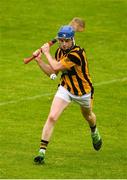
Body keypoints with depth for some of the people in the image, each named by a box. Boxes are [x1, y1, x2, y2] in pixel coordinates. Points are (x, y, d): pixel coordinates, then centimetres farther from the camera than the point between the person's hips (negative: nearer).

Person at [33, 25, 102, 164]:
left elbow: (56, 67, -36)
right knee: (52, 117, -17)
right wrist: (39, 60, -8)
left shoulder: (77, 53, -31)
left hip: (83, 91, -4)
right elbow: (52, 72, 3)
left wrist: (47, 52, -23)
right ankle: (42, 151, -15)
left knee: (88, 116, 26)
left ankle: (94, 133, 62)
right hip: (65, 89, 4)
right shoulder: (60, 51, -5)